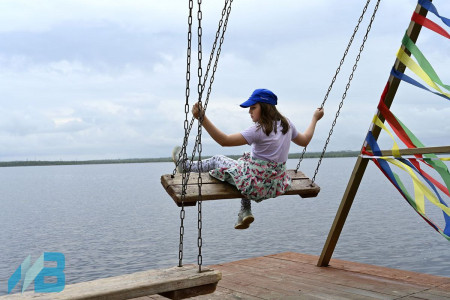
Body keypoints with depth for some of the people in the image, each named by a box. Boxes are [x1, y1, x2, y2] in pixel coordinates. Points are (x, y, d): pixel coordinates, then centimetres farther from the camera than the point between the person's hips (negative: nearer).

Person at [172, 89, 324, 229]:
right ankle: (245, 211, 28)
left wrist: (202, 118, -30)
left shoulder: (259, 130, -23)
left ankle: (185, 164, 39)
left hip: (256, 184, -8)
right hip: (276, 185, 8)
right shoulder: (286, 123, 0)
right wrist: (315, 118, 31)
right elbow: (304, 140, 17)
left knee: (217, 160, 12)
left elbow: (224, 141, -26)